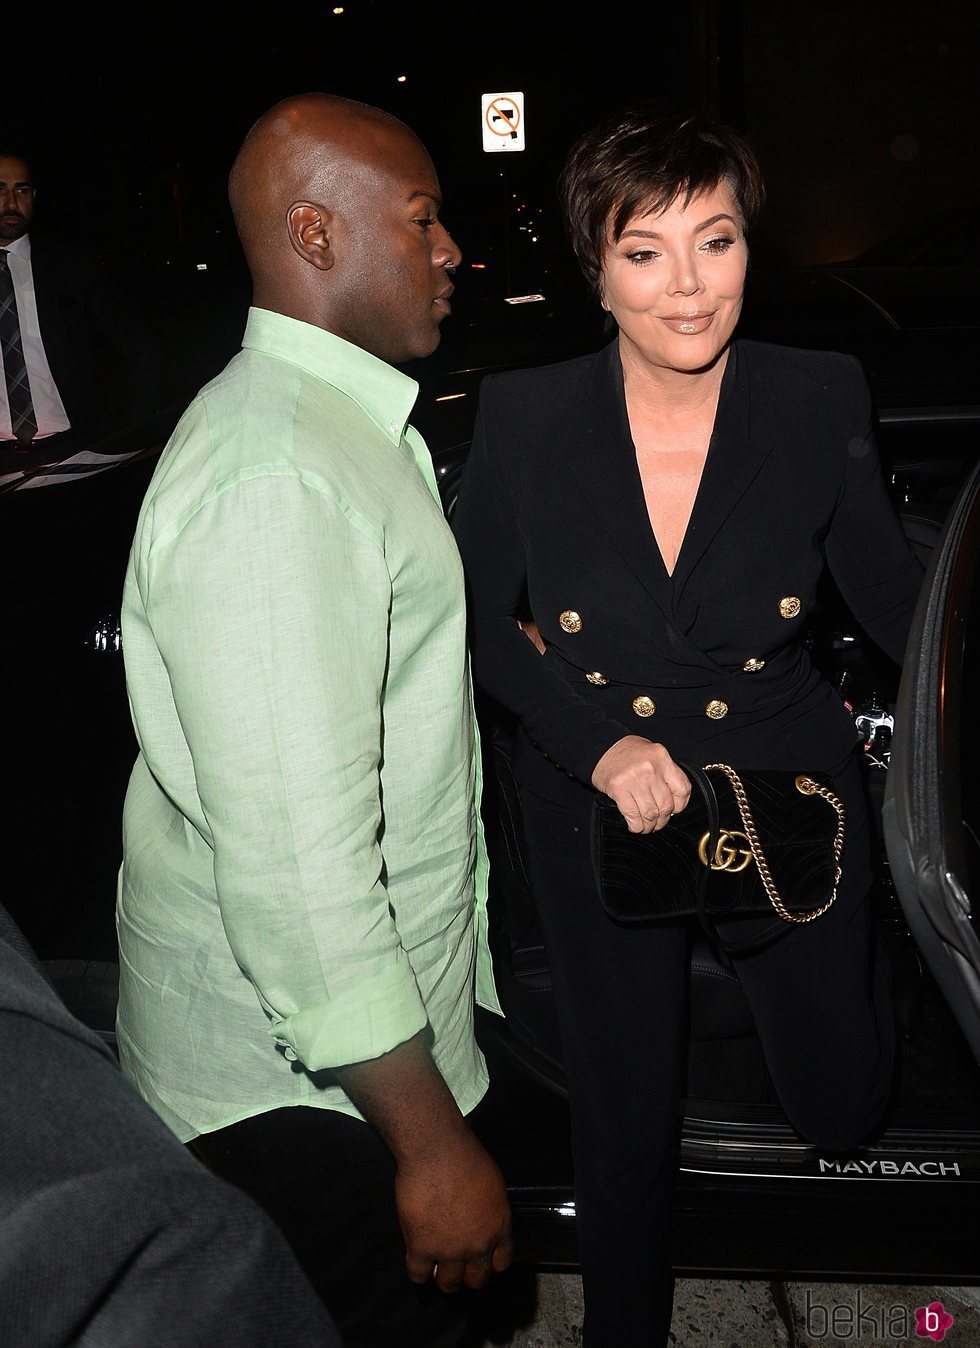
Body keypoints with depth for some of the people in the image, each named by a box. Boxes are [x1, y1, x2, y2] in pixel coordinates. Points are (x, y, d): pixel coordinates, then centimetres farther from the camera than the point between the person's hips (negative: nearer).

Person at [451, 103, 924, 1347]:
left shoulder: (819, 400, -12)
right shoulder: (524, 418, -13)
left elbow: (890, 593, -2)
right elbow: (481, 622, -4)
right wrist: (598, 741, -17)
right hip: (598, 809, 0)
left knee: (841, 1104, 16)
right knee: (625, 1118, 18)